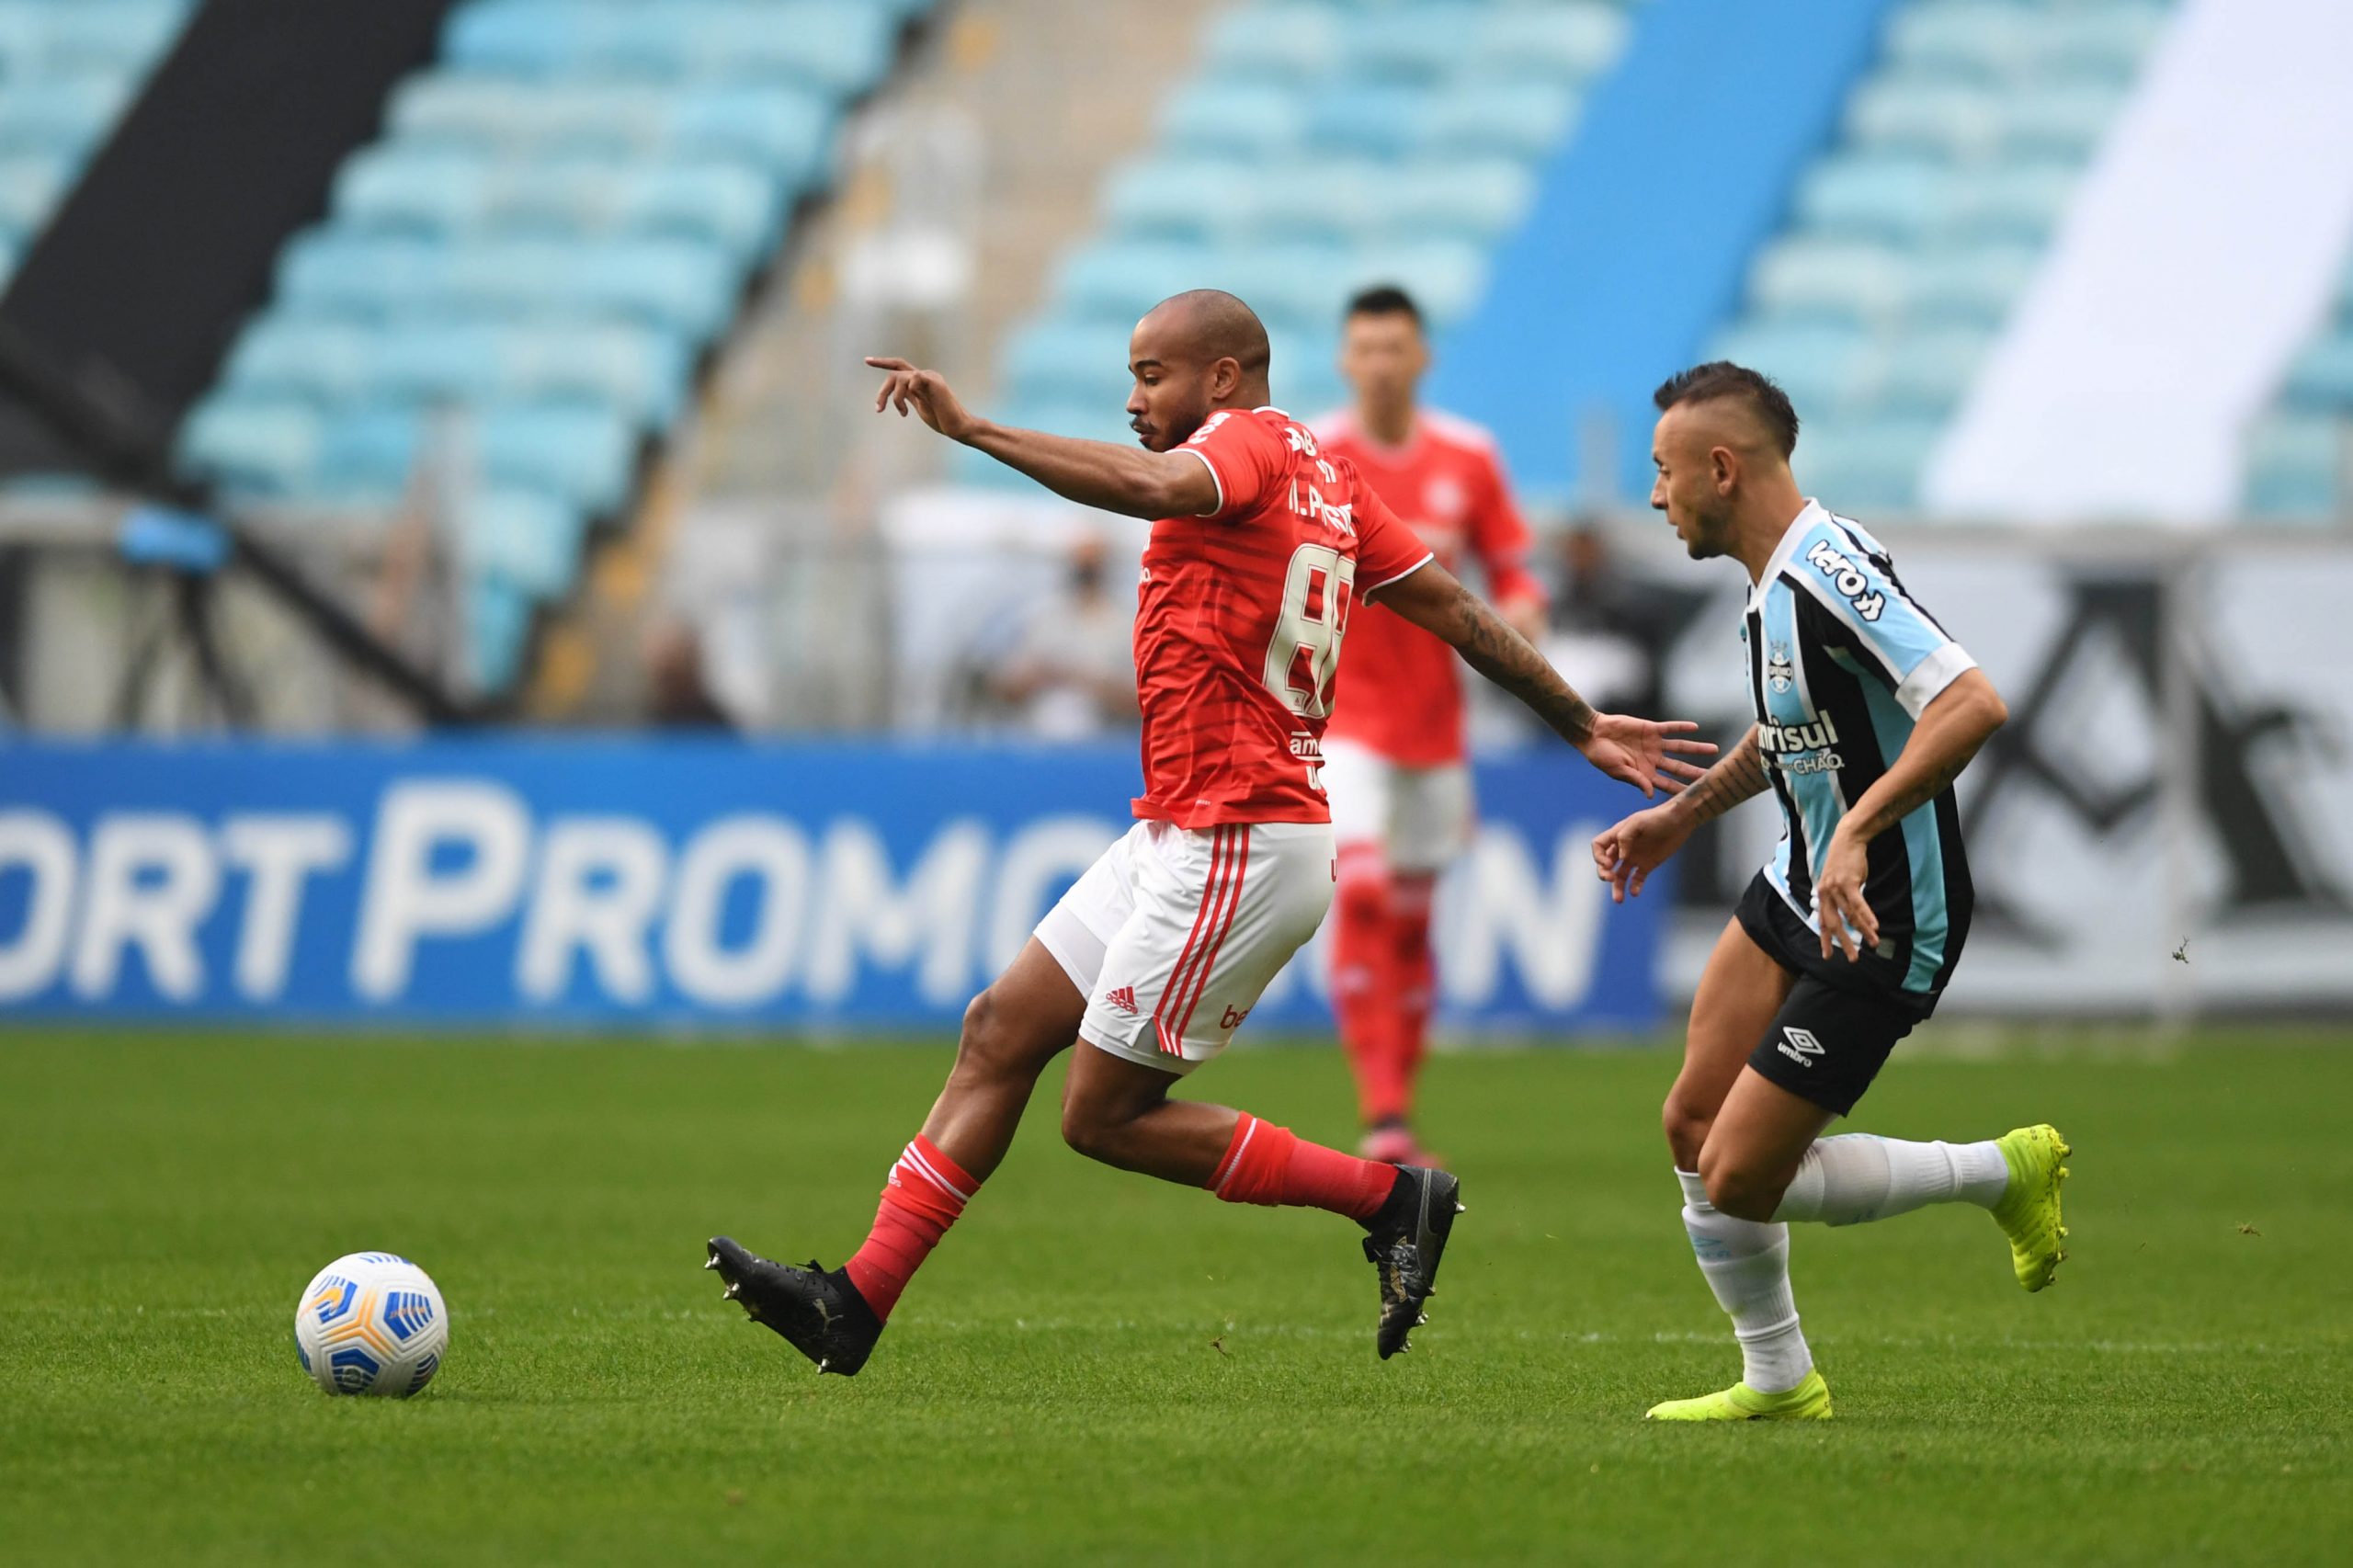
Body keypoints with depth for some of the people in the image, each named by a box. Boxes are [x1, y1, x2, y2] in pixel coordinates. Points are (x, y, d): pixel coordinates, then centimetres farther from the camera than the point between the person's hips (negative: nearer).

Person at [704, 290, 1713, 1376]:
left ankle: (1388, 1197, 1)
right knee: (1000, 1031, 8)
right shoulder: (1323, 474, 16)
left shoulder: (1249, 442, -11)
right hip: (1182, 837, 10)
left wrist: (972, 431, -39)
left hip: (1234, 849, -10)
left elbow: (1152, 486, -35)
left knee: (1104, 1115, -4)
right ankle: (857, 1302, 9)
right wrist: (1585, 727, 23)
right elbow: (1458, 612, 17)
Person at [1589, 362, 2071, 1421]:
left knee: (1739, 1179, -7)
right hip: (1796, 893, 10)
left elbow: (1974, 704, -35)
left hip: (1879, 929, -10)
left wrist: (1859, 829, -40)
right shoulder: (1774, 581, 7)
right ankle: (1778, 1382, 21)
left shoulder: (1830, 570, -25)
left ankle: (2003, 1173, 10)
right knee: (1693, 1125, 8)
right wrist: (1685, 812, 26)